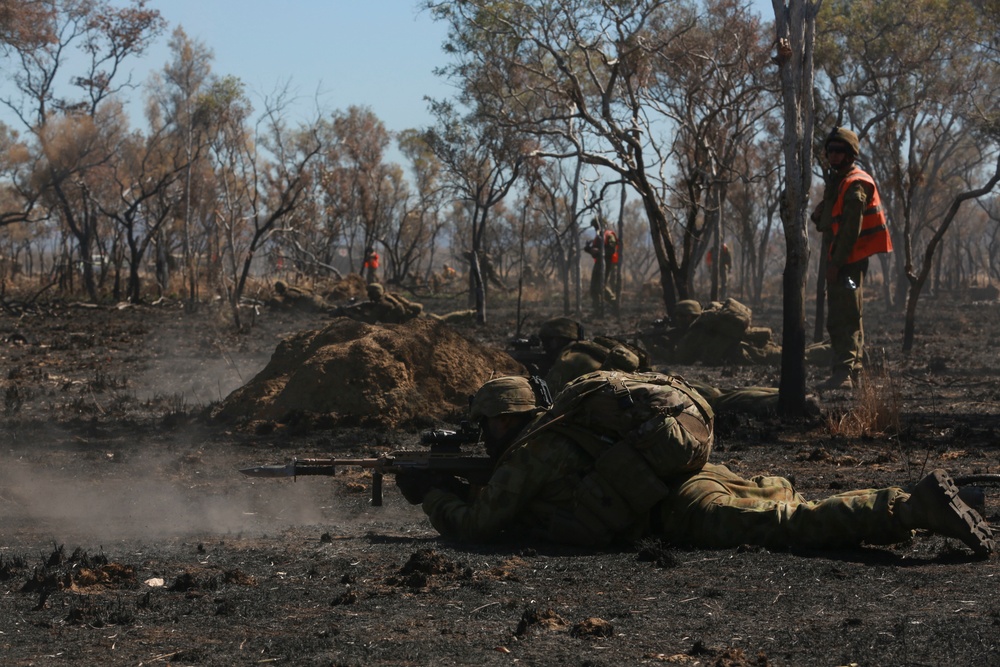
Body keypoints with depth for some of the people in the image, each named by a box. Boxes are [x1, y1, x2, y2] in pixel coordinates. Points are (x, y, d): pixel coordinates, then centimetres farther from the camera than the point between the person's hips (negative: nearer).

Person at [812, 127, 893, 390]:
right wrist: (819, 215, 0)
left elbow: (851, 229, -21)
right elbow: (828, 224, 23)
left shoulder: (855, 186, -13)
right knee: (849, 318, 16)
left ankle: (843, 373, -20)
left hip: (849, 260, -11)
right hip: (840, 260, 11)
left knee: (842, 318, -15)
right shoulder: (836, 181, 18)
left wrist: (836, 263, -23)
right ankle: (853, 369, 23)